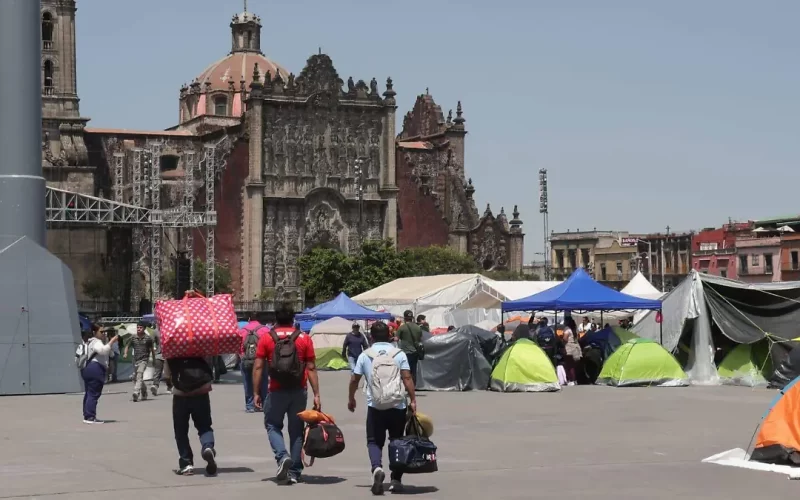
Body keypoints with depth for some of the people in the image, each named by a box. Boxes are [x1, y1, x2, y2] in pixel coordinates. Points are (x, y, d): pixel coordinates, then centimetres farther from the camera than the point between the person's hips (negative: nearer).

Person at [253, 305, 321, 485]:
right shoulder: (304, 339, 3)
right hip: (299, 391, 2)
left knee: (273, 425, 15)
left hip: (277, 391, -2)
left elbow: (258, 367, -3)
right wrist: (316, 394, 2)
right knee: (296, 430, 11)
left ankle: (283, 456, -10)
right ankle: (294, 472, 13)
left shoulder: (266, 338, 1)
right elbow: (311, 368, 0)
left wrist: (256, 392, 1)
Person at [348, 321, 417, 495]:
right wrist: (413, 400, -2)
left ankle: (377, 467, -21)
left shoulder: (365, 355, 3)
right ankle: (396, 480, 11)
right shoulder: (399, 354, 1)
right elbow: (407, 378, -6)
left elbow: (354, 379, 6)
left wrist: (351, 399, 21)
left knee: (374, 441, 7)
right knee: (397, 441, 12)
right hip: (397, 405, 0)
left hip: (375, 406, 0)